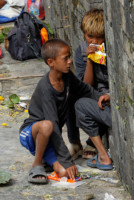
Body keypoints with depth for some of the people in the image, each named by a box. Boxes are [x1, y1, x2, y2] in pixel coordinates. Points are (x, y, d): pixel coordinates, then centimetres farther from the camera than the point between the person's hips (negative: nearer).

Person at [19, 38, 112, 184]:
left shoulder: (67, 76, -3)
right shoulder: (45, 88, -25)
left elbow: (83, 89, 20)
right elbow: (53, 124, -29)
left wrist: (99, 96, -4)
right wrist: (67, 161, -31)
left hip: (50, 137, 6)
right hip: (30, 133, -6)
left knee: (63, 172, -19)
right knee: (47, 126, -42)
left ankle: (44, 154, 13)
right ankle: (37, 164, -16)